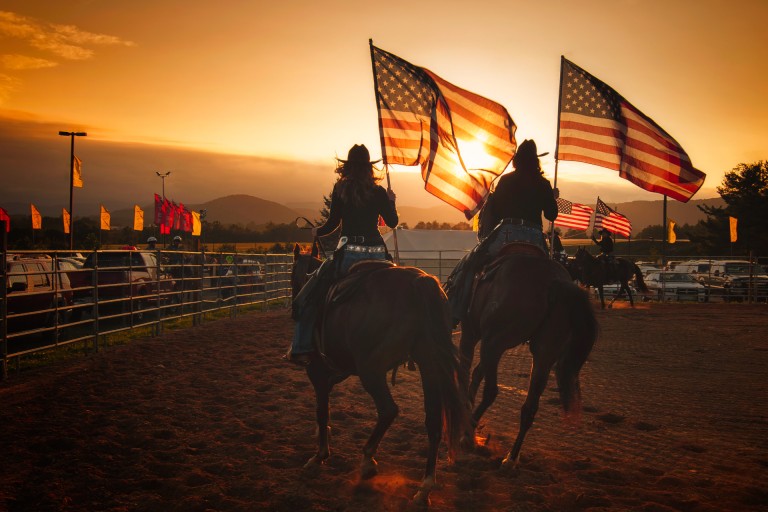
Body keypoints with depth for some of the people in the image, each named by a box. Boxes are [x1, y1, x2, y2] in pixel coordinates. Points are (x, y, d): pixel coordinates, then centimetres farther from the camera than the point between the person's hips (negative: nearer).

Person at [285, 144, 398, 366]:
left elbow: (333, 223, 1)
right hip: (377, 254, 3)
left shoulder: (341, 189, 1)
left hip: (349, 253, -2)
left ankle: (300, 349, 3)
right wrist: (391, 200, 28)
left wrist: (317, 232, 21)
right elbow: (393, 222, 11)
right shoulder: (378, 191, 6)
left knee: (309, 297, 9)